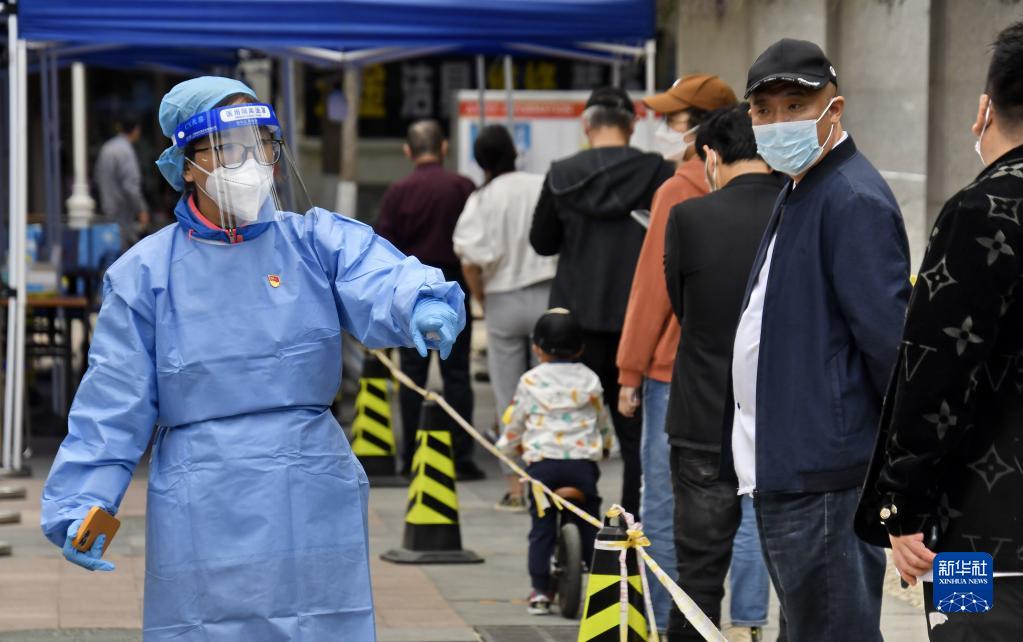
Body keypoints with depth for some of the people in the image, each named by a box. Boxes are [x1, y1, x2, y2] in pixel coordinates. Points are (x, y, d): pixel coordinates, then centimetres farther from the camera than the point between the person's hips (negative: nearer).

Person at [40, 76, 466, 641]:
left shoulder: (319, 242, 3)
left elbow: (380, 284, -18)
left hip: (313, 509, 1)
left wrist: (423, 303, -41)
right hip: (200, 520, -1)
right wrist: (80, 504, -7)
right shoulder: (145, 273, 3)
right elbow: (111, 408, 3)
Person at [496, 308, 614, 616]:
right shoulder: (590, 380, 10)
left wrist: (508, 446, 31)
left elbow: (513, 423, 11)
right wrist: (605, 445, 42)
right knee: (589, 526, 10)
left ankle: (540, 590, 3)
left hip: (542, 462, -1)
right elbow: (603, 422, 21)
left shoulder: (530, 381, 4)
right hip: (583, 462, 1)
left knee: (542, 527, 5)